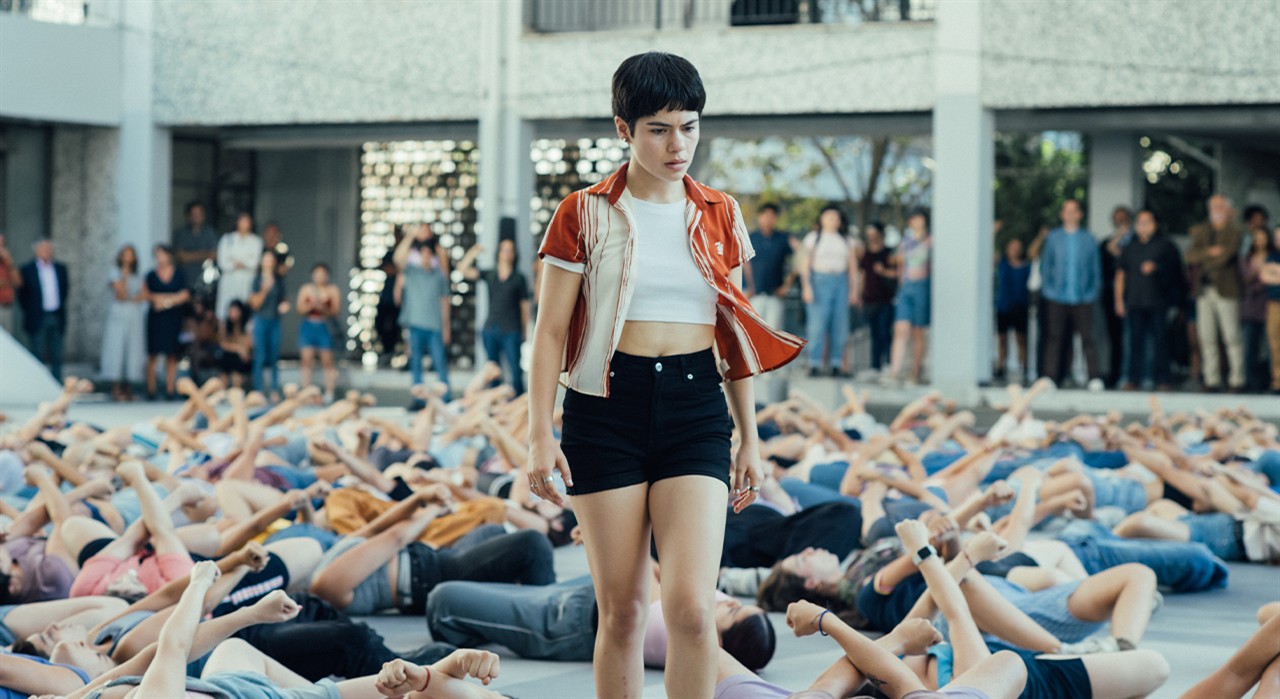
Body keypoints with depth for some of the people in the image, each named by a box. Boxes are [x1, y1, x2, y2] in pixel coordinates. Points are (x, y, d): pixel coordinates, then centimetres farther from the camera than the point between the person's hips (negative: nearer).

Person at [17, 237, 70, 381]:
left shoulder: (60, 268, 9)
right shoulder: (27, 270, -3)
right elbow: (22, 294, 0)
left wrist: (61, 308, 10)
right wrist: (30, 312, 1)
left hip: (56, 318, 4)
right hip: (38, 319, -4)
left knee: (56, 356, 5)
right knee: (38, 356, -2)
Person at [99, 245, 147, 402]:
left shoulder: (138, 277, 16)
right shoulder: (116, 275, 2)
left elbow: (144, 296, 5)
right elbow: (121, 295, -9)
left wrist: (129, 299, -8)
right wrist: (124, 277, -12)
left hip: (135, 317, 4)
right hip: (118, 317, -4)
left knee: (134, 351, -1)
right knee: (117, 349, -8)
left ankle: (128, 388, 1)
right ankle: (116, 388, -9)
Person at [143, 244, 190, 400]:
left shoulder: (178, 274, 7)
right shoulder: (151, 275, 6)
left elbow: (185, 295, 1)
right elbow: (145, 294, 1)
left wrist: (168, 300, -9)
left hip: (173, 317, 0)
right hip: (155, 318, 0)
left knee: (171, 355, 0)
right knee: (153, 354, -3)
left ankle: (170, 389, 3)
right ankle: (151, 389, 0)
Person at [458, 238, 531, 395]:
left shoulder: (519, 278, 5)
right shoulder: (489, 275, 11)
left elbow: (525, 305, 6)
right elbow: (463, 269, 6)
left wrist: (525, 330, 2)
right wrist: (473, 253, -6)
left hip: (511, 331, -3)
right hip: (491, 329, 3)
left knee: (516, 372, -10)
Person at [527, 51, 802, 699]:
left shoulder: (718, 215, 10)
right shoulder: (585, 214, 1)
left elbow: (734, 331, 15)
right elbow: (550, 330, 1)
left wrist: (750, 438, 14)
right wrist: (540, 434, -7)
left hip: (695, 406, 2)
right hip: (608, 407, -2)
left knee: (692, 607, -13)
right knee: (621, 609, 2)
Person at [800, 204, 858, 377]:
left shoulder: (846, 240, 15)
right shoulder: (813, 238, 5)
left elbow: (853, 267, 15)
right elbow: (805, 264, -1)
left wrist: (853, 291, 8)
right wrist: (806, 287, -12)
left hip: (841, 282, 4)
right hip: (819, 281, -4)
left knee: (839, 325, -1)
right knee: (817, 325, -10)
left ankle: (835, 364, 2)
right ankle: (815, 365, -11)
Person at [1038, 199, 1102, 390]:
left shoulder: (1088, 238, 9)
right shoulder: (1053, 237, 10)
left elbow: (1096, 267, 10)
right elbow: (1045, 265, 12)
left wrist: (1093, 291, 1)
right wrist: (1048, 288, 1)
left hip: (1082, 298, 0)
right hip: (1058, 298, 1)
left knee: (1087, 337, -6)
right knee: (1055, 339, 1)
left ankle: (1095, 379, -6)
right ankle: (1050, 378, 4)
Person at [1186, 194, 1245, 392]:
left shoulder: (1234, 232, -1)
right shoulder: (1200, 231, 14)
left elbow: (1226, 256, -14)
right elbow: (1190, 256, 2)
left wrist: (1204, 266, -3)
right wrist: (1209, 251, -14)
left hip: (1226, 291, -5)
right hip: (1204, 291, 5)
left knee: (1232, 337, -4)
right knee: (1207, 338, 3)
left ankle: (1237, 379, 1)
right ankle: (1212, 380, 8)